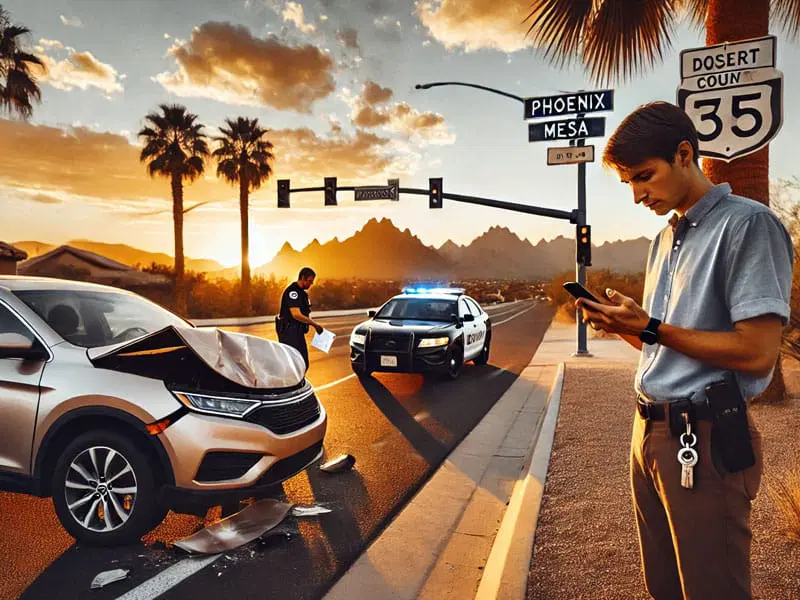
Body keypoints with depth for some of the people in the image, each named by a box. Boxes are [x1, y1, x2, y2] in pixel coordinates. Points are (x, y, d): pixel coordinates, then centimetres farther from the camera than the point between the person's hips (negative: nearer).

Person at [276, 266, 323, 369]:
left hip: (298, 331, 10)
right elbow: (296, 315, -25)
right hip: (289, 331, -10)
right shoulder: (292, 291, -16)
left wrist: (315, 324, 2)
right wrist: (315, 324, -18)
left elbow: (306, 312, 20)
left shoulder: (303, 292, 15)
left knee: (303, 362, 13)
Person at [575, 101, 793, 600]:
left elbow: (757, 352, -19)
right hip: (650, 428, 8)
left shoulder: (747, 225, -11)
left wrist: (649, 328, -14)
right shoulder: (665, 240, 14)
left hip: (708, 439, -8)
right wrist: (621, 325, 0)